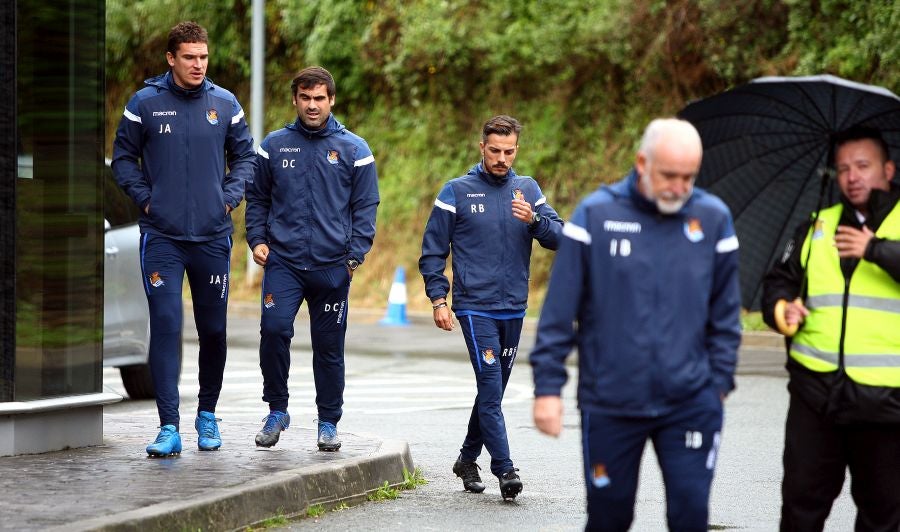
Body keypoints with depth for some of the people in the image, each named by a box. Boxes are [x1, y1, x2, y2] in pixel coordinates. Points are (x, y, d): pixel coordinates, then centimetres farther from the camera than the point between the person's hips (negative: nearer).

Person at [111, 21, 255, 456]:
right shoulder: (145, 103, -2)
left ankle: (207, 415, 28)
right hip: (161, 237, -2)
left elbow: (244, 156, 14)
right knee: (165, 326, -10)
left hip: (213, 236, 2)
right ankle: (169, 427, -9)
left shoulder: (225, 103, 4)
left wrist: (230, 196, 1)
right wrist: (144, 197, -3)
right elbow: (123, 157, 8)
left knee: (213, 329, 10)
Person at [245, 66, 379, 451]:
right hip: (283, 261, 0)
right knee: (274, 329, -17)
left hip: (333, 266, 0)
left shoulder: (353, 149, 4)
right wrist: (257, 239, 1)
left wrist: (355, 255, -5)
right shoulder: (274, 145, 7)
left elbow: (365, 206, 4)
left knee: (329, 346, 5)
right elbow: (257, 198, 15)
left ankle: (329, 422, 17)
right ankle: (277, 410, 0)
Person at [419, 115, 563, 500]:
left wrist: (533, 220, -19)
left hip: (514, 309, 4)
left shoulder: (528, 190, 8)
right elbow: (432, 252, 1)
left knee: (493, 391, 13)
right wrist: (439, 299, -7)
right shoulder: (457, 192, -1)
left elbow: (560, 238, -1)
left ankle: (469, 457, 28)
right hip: (475, 307, -4)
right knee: (490, 387, -13)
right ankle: (504, 469, -14)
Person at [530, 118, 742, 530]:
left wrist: (720, 382, 5)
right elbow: (558, 311, -3)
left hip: (691, 403, 1)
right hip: (609, 404, -1)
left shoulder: (713, 218, 2)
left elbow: (725, 313, 9)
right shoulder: (596, 214, -4)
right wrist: (547, 385, -5)